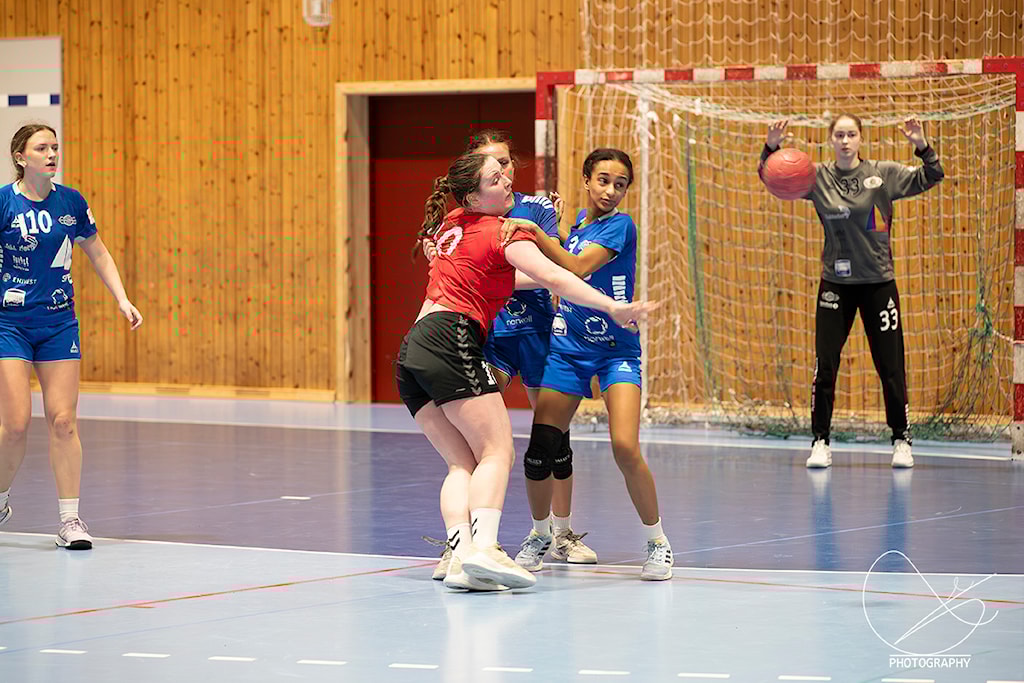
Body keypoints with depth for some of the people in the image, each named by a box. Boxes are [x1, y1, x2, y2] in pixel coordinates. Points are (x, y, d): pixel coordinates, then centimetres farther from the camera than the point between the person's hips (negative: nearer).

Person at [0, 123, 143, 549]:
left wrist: (122, 300, 6)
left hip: (59, 322, 3)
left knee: (63, 420, -3)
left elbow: (98, 253, 15)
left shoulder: (71, 202, 3)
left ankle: (70, 519, 0)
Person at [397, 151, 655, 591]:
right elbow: (553, 278, -12)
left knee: (462, 464, 5)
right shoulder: (506, 232, 1)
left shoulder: (450, 225, 25)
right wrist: (612, 308, -15)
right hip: (450, 340, -8)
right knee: (497, 450, -11)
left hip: (410, 350, 8)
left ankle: (460, 555, -15)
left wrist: (540, 281, 43)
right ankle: (483, 549, -31)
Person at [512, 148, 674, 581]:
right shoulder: (578, 221, 8)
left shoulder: (620, 225, -11)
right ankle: (539, 534, 20)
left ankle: (657, 543, -3)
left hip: (616, 350, -5)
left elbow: (578, 268, -25)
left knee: (625, 448, -21)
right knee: (541, 447, -5)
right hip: (567, 347, 5)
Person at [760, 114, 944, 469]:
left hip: (878, 283, -1)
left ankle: (901, 440, 16)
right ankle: (821, 441, 9)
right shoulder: (819, 177, -1)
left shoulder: (883, 174, -3)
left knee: (890, 366, 3)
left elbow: (930, 178, -7)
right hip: (835, 285, 1)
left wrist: (922, 146, -26)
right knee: (825, 366, 0)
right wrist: (771, 148, -21)